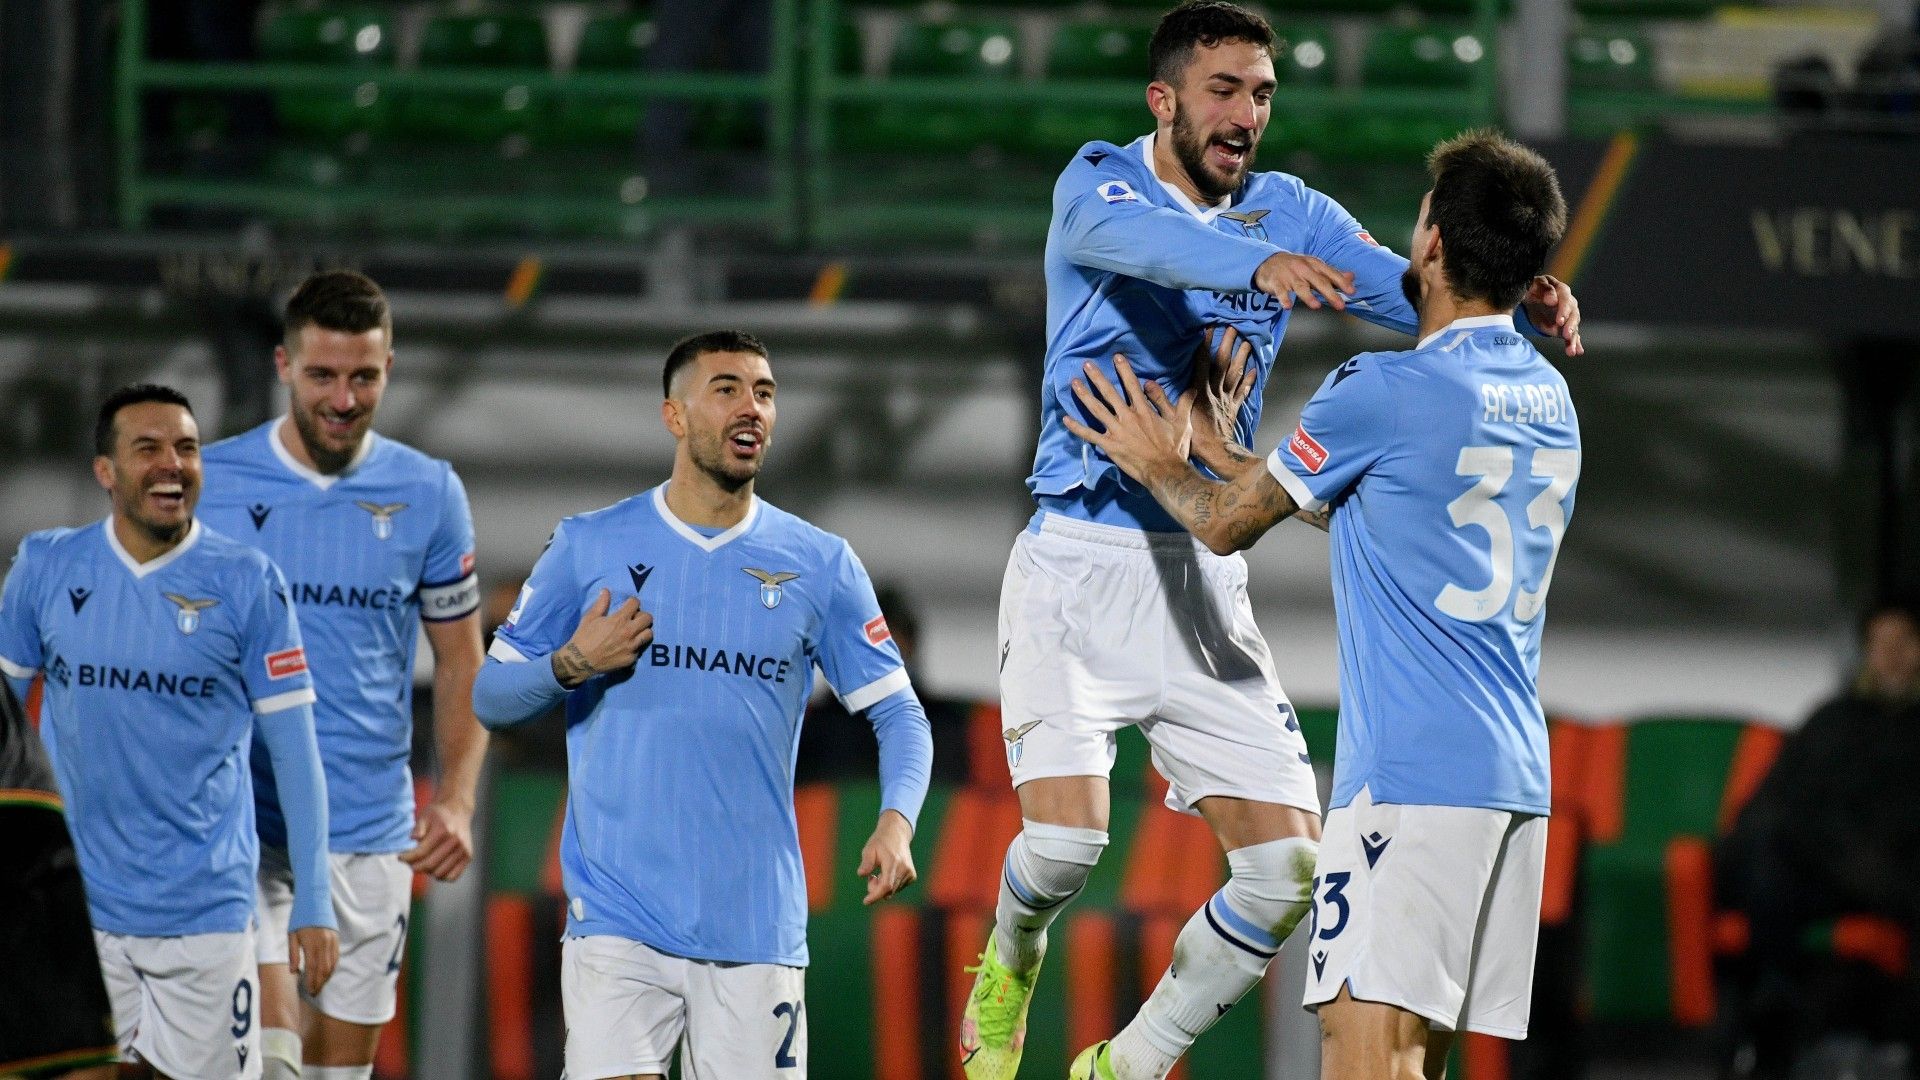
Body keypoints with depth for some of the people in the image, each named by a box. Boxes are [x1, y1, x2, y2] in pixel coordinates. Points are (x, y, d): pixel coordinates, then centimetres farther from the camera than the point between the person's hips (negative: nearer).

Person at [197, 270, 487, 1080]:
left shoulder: (428, 494, 4)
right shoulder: (211, 484, 0)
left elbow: (459, 663, 11)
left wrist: (456, 801, -3)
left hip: (369, 834, 2)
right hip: (242, 825, -2)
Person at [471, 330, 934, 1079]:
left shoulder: (820, 566, 7)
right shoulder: (588, 547, 5)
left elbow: (898, 713, 9)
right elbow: (490, 697, 11)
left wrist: (896, 821, -10)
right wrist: (572, 665, -10)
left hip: (758, 927, 1)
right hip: (618, 921, -1)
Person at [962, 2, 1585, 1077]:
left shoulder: (1289, 213, 9)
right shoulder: (1098, 186, -5)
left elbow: (1417, 293, -3)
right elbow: (1152, 241, -29)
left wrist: (1518, 303, -25)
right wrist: (1259, 265, -50)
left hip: (1206, 582, 5)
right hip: (1082, 560, -4)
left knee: (1287, 864, -5)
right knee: (1067, 836, -18)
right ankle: (1010, 966, 17)